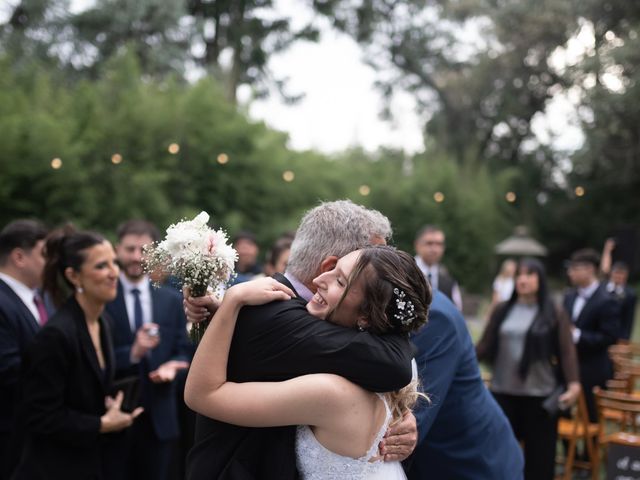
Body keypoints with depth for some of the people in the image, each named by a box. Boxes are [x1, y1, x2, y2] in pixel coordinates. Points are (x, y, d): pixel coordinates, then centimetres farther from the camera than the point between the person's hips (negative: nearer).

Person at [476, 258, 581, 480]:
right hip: (503, 393, 2)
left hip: (540, 395, -2)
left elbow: (567, 352, -3)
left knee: (539, 455, 6)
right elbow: (485, 345, 4)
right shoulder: (502, 310, 7)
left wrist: (573, 384, -16)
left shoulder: (554, 315, 2)